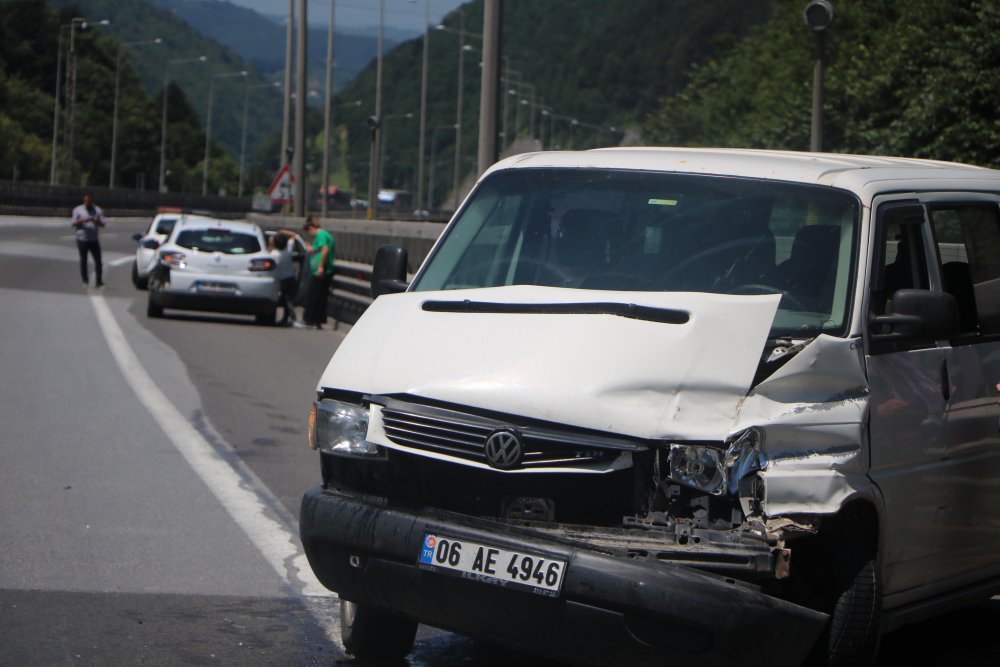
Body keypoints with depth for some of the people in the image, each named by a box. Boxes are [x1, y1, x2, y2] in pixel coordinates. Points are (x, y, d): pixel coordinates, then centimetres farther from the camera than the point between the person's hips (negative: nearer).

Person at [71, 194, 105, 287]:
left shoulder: (98, 210, 4)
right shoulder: (77, 210, 2)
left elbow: (102, 223, -2)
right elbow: (74, 224, -1)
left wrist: (96, 221, -24)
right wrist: (82, 221, -21)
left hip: (94, 240, 1)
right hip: (82, 240, -1)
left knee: (98, 260, -2)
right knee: (83, 260, 5)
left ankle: (99, 281, 4)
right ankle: (85, 281, 14)